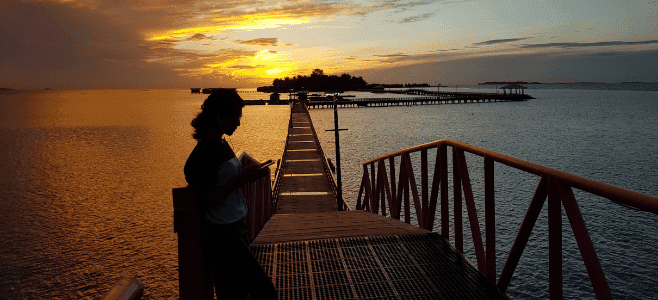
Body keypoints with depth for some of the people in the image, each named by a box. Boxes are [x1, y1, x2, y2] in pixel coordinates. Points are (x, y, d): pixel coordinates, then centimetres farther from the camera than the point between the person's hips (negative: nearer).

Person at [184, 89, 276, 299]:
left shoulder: (221, 144, 11)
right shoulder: (205, 151, -18)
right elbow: (205, 199, -20)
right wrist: (241, 179, -20)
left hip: (236, 229, 9)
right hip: (221, 236, -9)